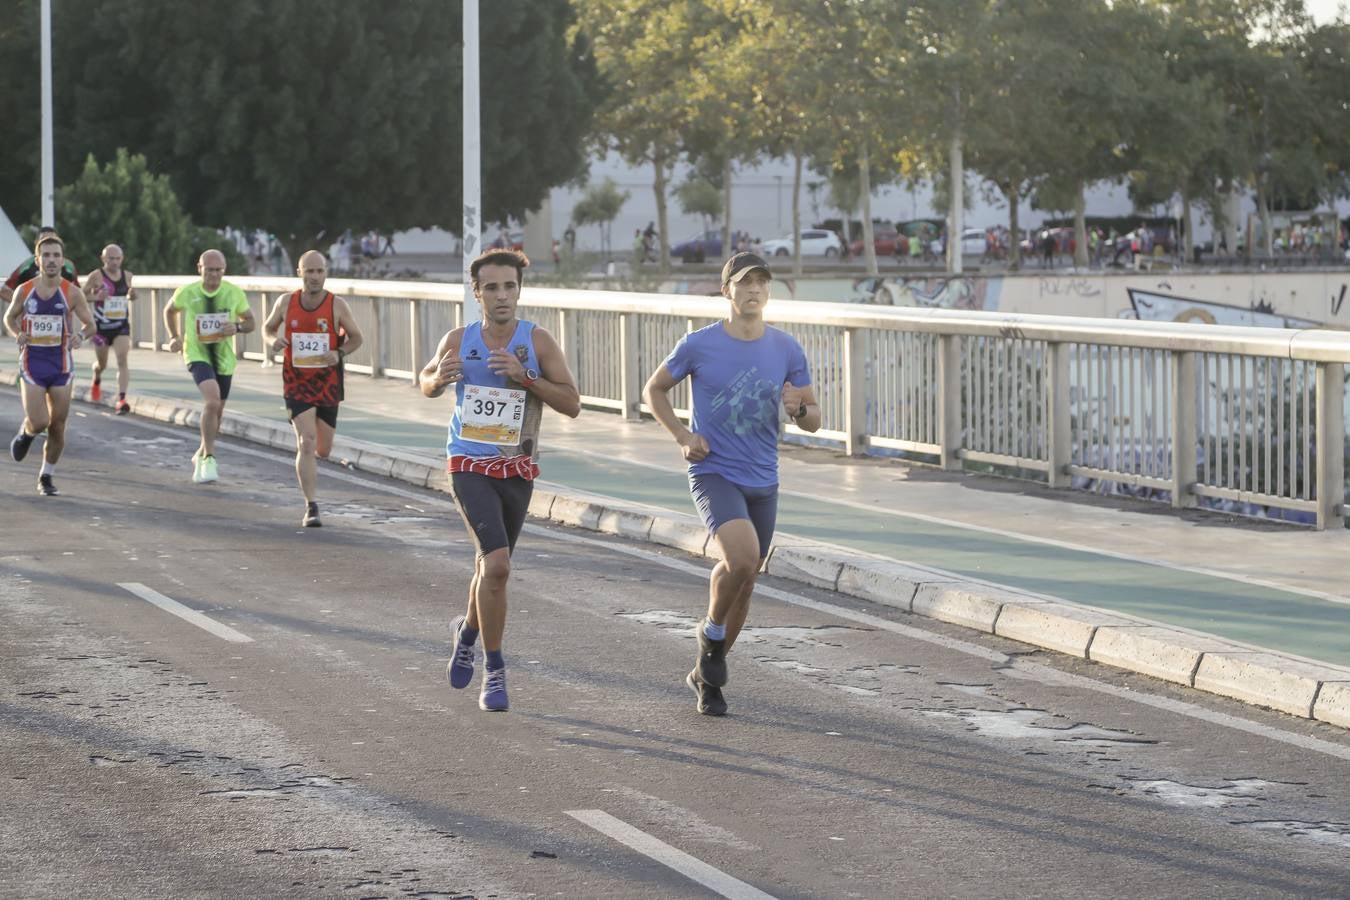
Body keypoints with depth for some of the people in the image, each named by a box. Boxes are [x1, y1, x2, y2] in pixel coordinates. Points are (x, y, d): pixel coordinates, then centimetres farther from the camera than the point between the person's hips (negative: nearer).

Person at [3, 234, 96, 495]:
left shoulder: (72, 293, -5)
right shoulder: (24, 291, -2)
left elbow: (91, 324, 2)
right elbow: (9, 317, 14)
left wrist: (81, 336, -20)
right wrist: (17, 334, -7)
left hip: (61, 364, 1)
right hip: (32, 363, -1)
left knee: (58, 427, 5)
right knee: (39, 422, -14)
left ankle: (46, 477, 23)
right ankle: (26, 432, 23)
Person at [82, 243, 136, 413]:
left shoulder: (127, 276, 3)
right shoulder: (96, 276, -9)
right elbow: (82, 296, -4)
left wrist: (132, 295, -5)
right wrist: (96, 297, -23)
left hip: (121, 326, 2)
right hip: (101, 327, -2)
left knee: (122, 361, -16)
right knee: (101, 364, 14)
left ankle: (121, 399, -21)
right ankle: (96, 381, 50)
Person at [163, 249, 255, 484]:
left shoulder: (234, 293, -4)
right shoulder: (187, 293, -6)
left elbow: (250, 322, 6)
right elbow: (170, 310, 14)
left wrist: (237, 327, -15)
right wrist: (174, 337, 3)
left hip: (224, 358, 4)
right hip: (197, 354, -3)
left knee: (216, 411, 14)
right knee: (212, 400, -27)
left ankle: (201, 455, 38)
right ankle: (208, 458, -19)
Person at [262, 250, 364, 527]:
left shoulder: (337, 305, -8)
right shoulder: (286, 302, -4)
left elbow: (356, 338, 3)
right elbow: (268, 327, 12)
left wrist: (339, 353, -17)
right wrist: (273, 341, -11)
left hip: (327, 383, 1)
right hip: (297, 382, -1)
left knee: (323, 451, 11)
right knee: (306, 443, -16)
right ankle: (311, 507, -11)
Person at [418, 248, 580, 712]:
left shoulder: (537, 341, -6)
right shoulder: (458, 341, -2)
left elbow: (572, 404, -9)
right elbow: (425, 382, 16)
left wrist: (524, 376, -22)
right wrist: (439, 378, -8)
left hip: (518, 471, 2)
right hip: (470, 466, -2)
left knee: (491, 565, 17)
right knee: (497, 564, -19)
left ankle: (469, 629, 49)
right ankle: (494, 669, -7)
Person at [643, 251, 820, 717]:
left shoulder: (787, 350, 0)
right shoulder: (699, 345, -7)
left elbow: (813, 420, 7)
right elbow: (654, 390, 6)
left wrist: (799, 408, -17)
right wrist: (682, 435, -8)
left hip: (763, 481, 4)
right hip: (713, 473, -4)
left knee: (744, 580, 11)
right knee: (742, 556, -27)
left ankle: (707, 675, 29)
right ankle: (712, 629, 2)